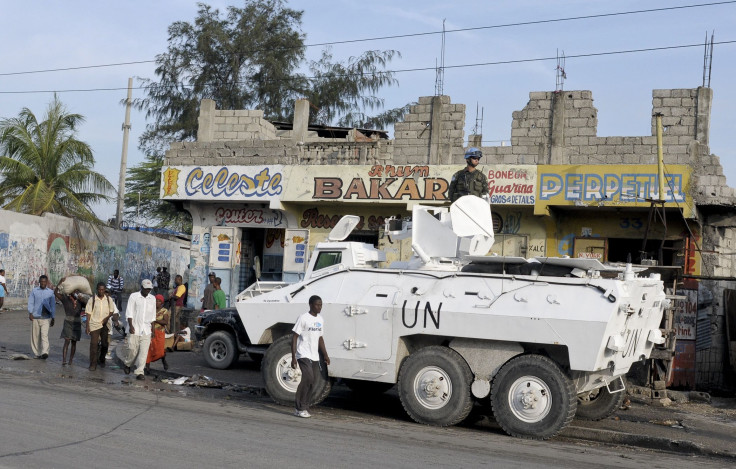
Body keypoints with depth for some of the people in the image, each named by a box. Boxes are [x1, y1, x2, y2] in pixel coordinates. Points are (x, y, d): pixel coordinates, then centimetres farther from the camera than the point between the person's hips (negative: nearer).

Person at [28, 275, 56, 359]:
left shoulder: (51, 292, 6)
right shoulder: (34, 291, 6)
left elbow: (53, 305, 10)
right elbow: (30, 302, 3)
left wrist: (53, 318, 10)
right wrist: (30, 313, -12)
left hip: (46, 317, -1)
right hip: (35, 317, 1)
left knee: (44, 335, -14)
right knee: (36, 336, 6)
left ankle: (45, 352, -22)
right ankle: (37, 353, 17)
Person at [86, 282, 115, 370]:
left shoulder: (109, 299, 4)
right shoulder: (92, 299, -1)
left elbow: (112, 311, 11)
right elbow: (88, 313, -1)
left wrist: (107, 317, -10)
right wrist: (87, 326, -6)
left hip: (105, 324, 2)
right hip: (94, 324, -2)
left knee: (105, 344, 6)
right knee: (94, 344, -4)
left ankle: (101, 360, 29)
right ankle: (93, 364, 1)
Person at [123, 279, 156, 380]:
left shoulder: (152, 299, 12)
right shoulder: (133, 296, -1)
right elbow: (129, 312, -5)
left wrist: (152, 328, 14)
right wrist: (131, 326, -14)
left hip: (146, 330, 3)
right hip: (134, 329, -3)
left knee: (144, 351, -5)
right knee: (133, 349, -1)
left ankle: (139, 372, -3)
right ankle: (126, 363, 28)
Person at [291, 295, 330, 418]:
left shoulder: (320, 320, 14)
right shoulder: (303, 318, -8)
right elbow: (294, 337, -9)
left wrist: (325, 355, 19)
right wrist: (293, 357, -15)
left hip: (315, 357, 7)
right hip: (304, 355, -7)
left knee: (311, 383, 4)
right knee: (308, 378, -20)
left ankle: (304, 408, 13)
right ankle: (300, 409, -11)